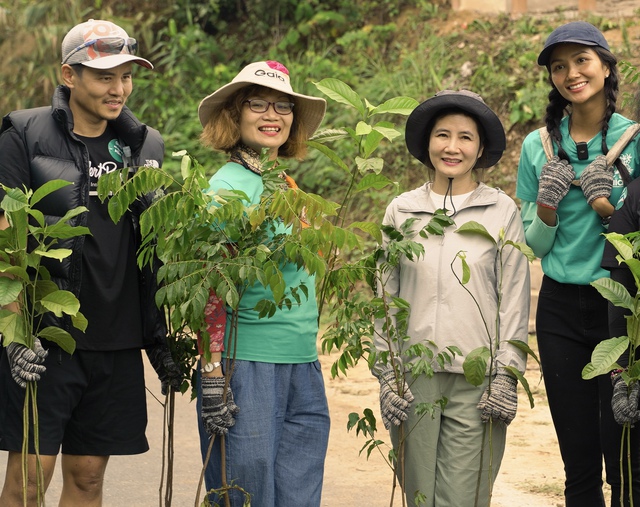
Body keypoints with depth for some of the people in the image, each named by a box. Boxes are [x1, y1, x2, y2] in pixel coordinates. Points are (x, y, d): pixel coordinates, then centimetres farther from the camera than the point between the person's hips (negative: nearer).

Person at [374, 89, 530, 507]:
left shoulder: (502, 211, 3)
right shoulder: (402, 210, 8)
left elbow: (515, 299, 3)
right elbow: (385, 296, 10)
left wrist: (507, 376, -3)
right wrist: (386, 372, 3)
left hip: (477, 379, -2)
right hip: (413, 378, 2)